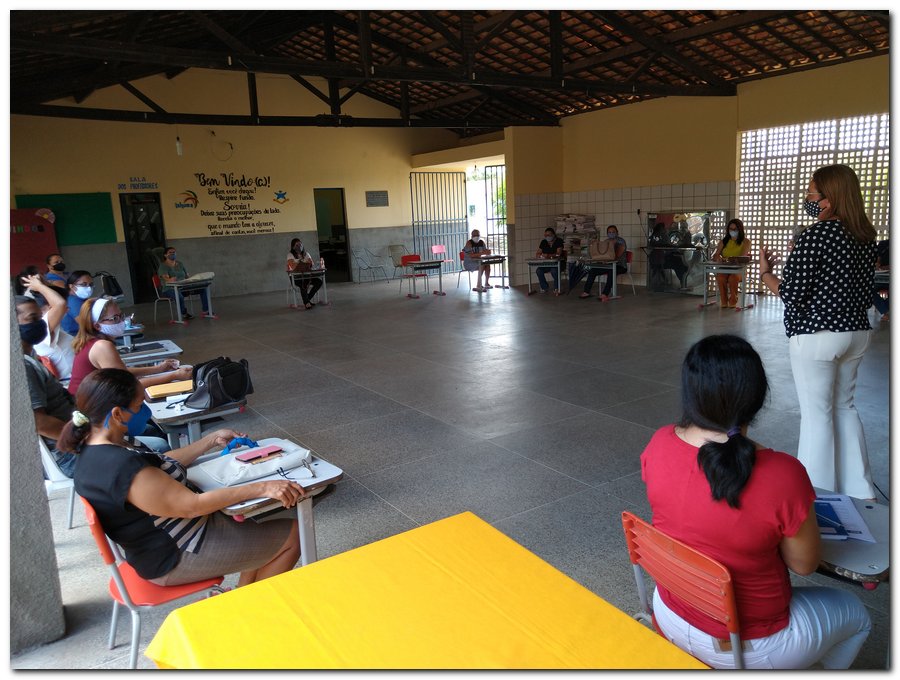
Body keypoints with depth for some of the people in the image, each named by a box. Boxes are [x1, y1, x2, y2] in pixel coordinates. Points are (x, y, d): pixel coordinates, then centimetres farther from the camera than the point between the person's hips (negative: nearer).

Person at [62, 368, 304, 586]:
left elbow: (163, 464, 11)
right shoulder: (125, 469, -34)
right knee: (293, 535, -1)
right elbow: (192, 505, -31)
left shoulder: (94, 451, -2)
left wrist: (212, 440, 12)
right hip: (177, 559, -10)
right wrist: (262, 488, -29)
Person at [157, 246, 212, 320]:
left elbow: (187, 276, 15)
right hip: (170, 289, -7)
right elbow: (165, 278, -22)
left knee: (203, 288, -10)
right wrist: (170, 280, -46)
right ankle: (184, 314, -19)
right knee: (179, 295, -42)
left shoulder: (179, 264, 17)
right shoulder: (163, 266, -5)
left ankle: (205, 311, -9)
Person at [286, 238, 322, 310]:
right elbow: (293, 266, -20)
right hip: (295, 277, -5)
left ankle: (307, 299, -4)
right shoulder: (290, 254, -4)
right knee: (303, 285, -36)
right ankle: (306, 302, -16)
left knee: (319, 282, -17)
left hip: (306, 275, 5)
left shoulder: (305, 253, 11)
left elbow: (311, 264, -1)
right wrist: (306, 264, -15)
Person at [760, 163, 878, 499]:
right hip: (856, 332, 8)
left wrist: (765, 271, -2)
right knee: (844, 407, 19)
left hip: (816, 335, -8)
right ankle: (859, 489, 28)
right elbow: (867, 290, 13)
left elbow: (791, 294, -17)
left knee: (816, 412, 2)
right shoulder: (865, 236, 7)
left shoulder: (814, 235, -17)